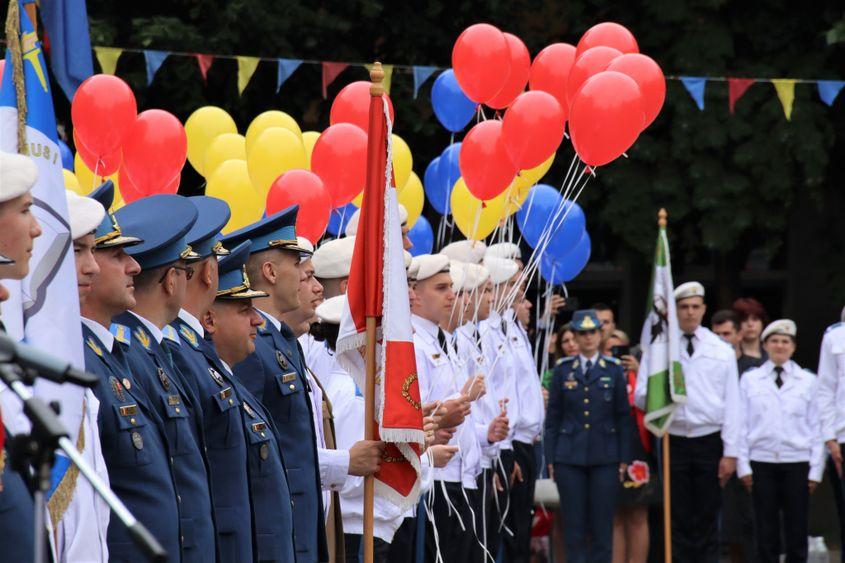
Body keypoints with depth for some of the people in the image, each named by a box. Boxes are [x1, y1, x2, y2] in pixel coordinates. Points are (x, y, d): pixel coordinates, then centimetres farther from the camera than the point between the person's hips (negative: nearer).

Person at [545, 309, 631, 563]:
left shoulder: (614, 370, 6)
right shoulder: (563, 370, 7)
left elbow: (623, 416, 6)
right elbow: (553, 417, 8)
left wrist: (624, 458, 1)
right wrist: (550, 458, 3)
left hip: (604, 457, 0)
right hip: (570, 456, 0)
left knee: (602, 525, 0)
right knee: (574, 525, 0)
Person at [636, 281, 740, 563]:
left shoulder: (722, 351, 7)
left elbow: (732, 404, 4)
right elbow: (641, 397, 3)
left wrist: (730, 452, -3)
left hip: (710, 442, 0)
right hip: (674, 442, 0)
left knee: (708, 519, 1)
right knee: (678, 520, 2)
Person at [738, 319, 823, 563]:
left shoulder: (808, 381, 6)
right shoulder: (749, 380, 6)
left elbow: (816, 427, 5)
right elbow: (741, 424, 6)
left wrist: (816, 470, 0)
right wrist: (743, 465, 0)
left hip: (797, 463, 0)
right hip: (762, 462, 0)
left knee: (797, 531, 1)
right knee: (766, 533, 2)